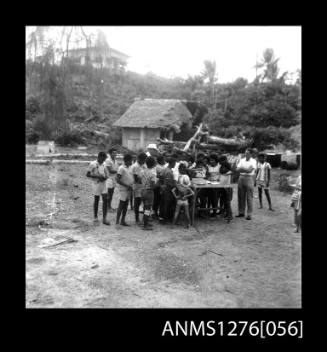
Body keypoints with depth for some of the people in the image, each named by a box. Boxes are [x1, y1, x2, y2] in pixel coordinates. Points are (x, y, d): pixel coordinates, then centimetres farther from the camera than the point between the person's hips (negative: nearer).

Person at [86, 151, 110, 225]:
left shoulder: (103, 164, 9)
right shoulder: (93, 164, -8)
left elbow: (106, 174, 16)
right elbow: (87, 174, -11)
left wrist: (105, 177, -7)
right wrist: (97, 177, -18)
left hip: (103, 183, 5)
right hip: (96, 183, -5)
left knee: (105, 200, 0)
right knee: (96, 200, 3)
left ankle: (104, 218, 6)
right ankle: (95, 218, 15)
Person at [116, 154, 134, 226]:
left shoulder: (129, 168, 11)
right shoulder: (121, 168, -13)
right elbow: (118, 180, -16)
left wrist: (132, 185, 3)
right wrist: (127, 186, -17)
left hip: (129, 189, 7)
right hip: (123, 189, -7)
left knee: (126, 205, 10)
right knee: (121, 205, -3)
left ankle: (123, 220, 18)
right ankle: (117, 221, 4)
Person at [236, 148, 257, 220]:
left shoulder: (253, 161, -3)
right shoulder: (242, 160, 12)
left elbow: (249, 170, -15)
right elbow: (237, 169, 2)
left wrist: (242, 169, -7)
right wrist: (245, 169, -12)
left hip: (249, 178, -5)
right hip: (241, 178, 5)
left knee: (249, 197, -5)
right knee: (241, 196, 8)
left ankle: (249, 214, -2)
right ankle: (241, 212, 18)